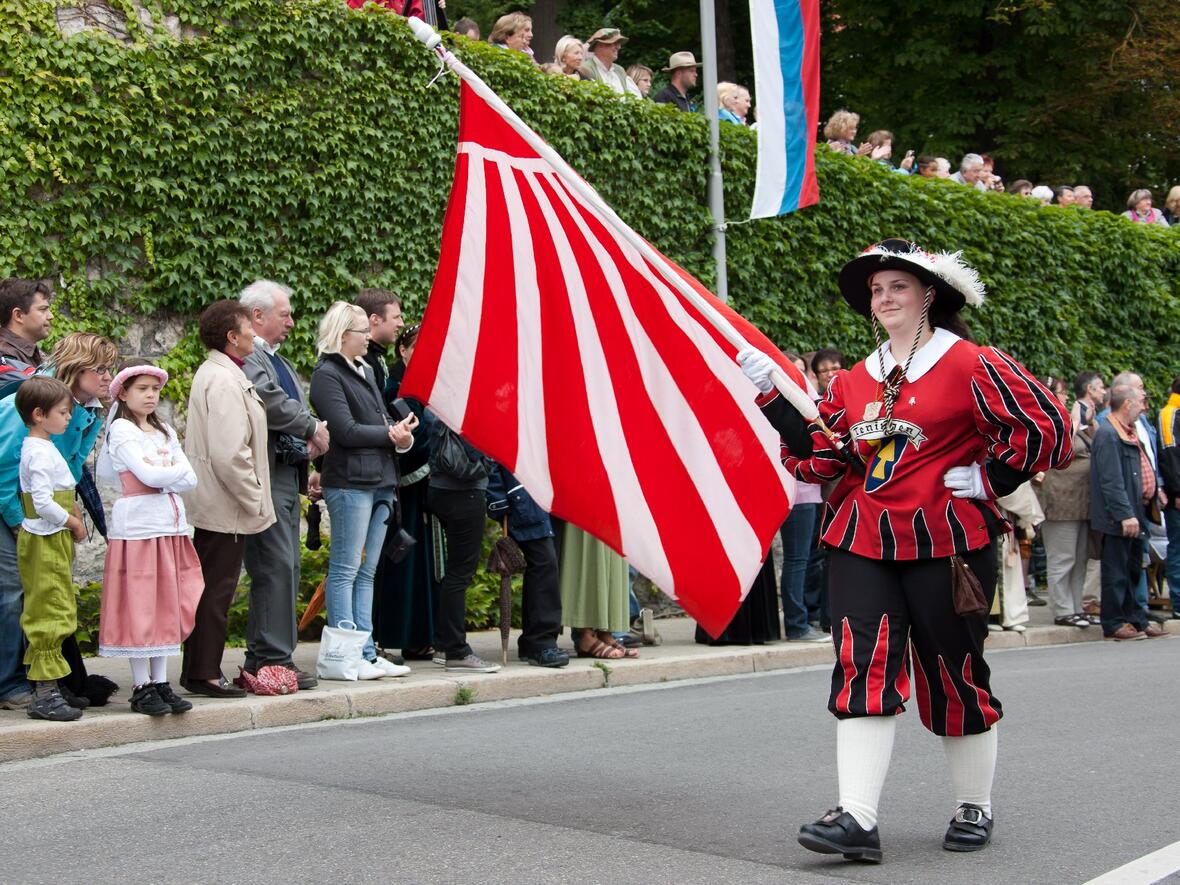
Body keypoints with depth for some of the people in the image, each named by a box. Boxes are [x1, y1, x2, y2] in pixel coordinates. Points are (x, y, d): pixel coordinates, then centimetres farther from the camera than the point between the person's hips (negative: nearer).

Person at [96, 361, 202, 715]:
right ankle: (141, 688, 1)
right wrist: (175, 471, 0)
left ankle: (161, 682, 13)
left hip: (171, 526, 7)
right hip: (138, 524, -7)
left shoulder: (165, 432, 17)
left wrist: (162, 473, -9)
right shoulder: (121, 430, -3)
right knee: (139, 607, -4)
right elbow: (147, 475, -15)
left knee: (167, 606, 7)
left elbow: (191, 479, 7)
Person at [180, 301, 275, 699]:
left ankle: (198, 670, 22)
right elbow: (230, 453, -25)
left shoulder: (212, 373, 15)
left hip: (210, 503, 11)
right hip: (226, 506, -11)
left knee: (212, 588, 15)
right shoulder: (224, 381, -18)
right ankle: (204, 674, 2)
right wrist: (254, 499, -16)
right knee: (216, 591, -4)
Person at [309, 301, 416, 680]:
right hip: (349, 481, -8)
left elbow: (384, 419, 20)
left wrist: (403, 435, -2)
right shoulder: (327, 375, -6)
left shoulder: (365, 372, 20)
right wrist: (391, 433, -4)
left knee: (366, 573, 10)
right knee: (345, 571, -4)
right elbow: (347, 430, -14)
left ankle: (366, 653, 13)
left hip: (380, 481, 8)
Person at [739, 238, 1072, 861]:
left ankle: (974, 808, 24)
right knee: (863, 668, -7)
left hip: (945, 541, -4)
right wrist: (773, 395, -3)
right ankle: (858, 818, -10)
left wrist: (990, 479, -7)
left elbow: (1046, 425, -5)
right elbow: (820, 456, 3)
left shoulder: (969, 365, -3)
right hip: (861, 543, 4)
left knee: (954, 671, 6)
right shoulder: (853, 382, 12)